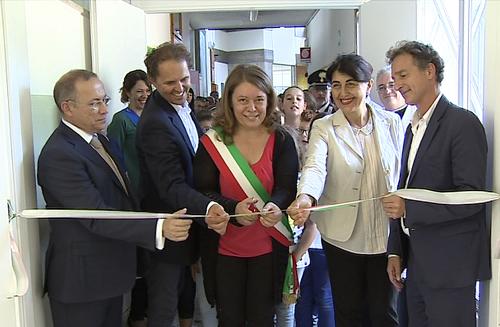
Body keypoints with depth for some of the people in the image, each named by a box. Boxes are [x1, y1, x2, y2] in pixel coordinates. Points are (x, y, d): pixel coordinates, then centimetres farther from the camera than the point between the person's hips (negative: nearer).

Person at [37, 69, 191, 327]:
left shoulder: (97, 139, 8)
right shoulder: (59, 155, -23)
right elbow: (96, 216, -29)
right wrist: (159, 228, -38)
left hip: (110, 271, 9)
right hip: (81, 279, -9)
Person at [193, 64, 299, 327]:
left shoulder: (281, 140, -5)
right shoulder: (212, 142, -6)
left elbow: (287, 187, -12)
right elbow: (203, 191, -8)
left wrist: (275, 206, -35)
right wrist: (233, 209, -28)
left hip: (269, 247, 0)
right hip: (224, 246, 0)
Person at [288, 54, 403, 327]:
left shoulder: (391, 123, 1)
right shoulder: (323, 128, -4)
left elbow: (402, 173, 7)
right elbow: (314, 166, -22)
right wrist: (305, 198, -41)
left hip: (385, 234, 1)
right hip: (342, 235, -1)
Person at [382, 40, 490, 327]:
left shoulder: (463, 123, -13)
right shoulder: (413, 128, 14)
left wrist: (409, 208, -23)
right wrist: (395, 250, 12)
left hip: (449, 265, -8)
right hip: (417, 262, 8)